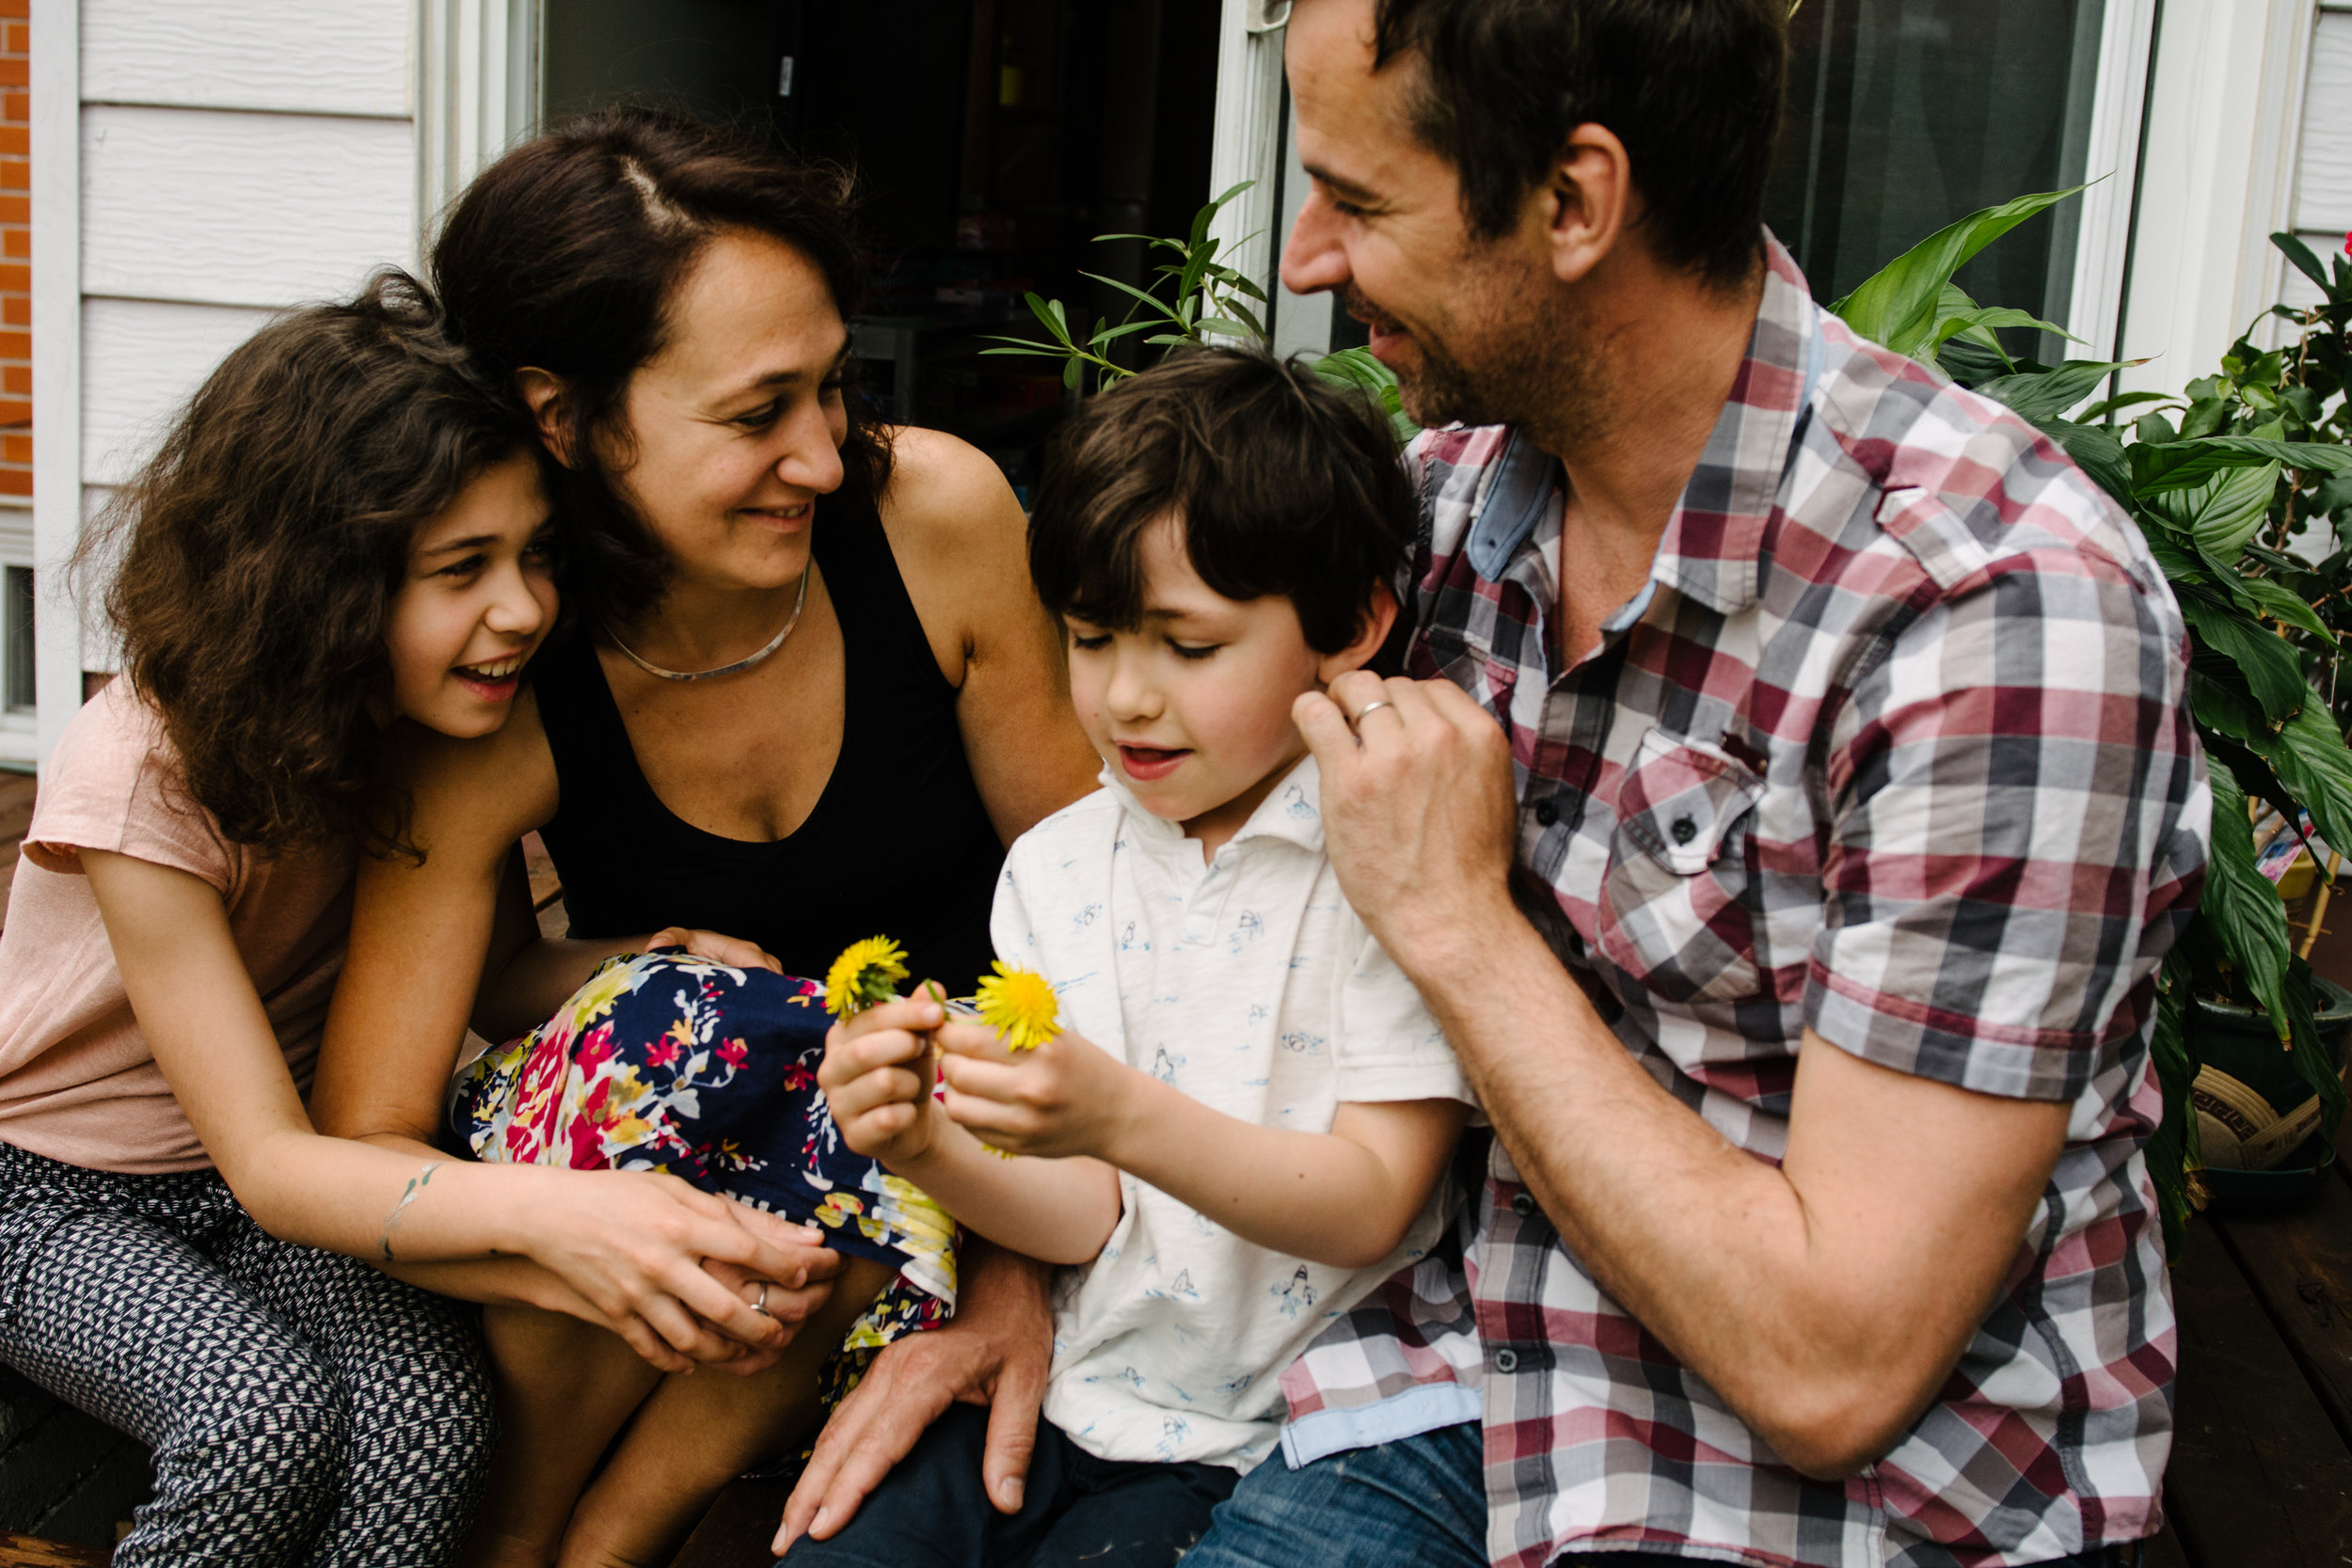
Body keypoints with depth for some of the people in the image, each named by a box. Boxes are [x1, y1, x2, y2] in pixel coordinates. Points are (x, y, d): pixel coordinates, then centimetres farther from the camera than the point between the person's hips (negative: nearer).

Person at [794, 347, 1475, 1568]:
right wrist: (933, 1151, -20)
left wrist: (1124, 1114, -30)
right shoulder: (1053, 866, 5)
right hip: (1073, 1397, 5)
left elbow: (1369, 1205, -16)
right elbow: (1088, 1217, 0)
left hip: (1275, 1443, -4)